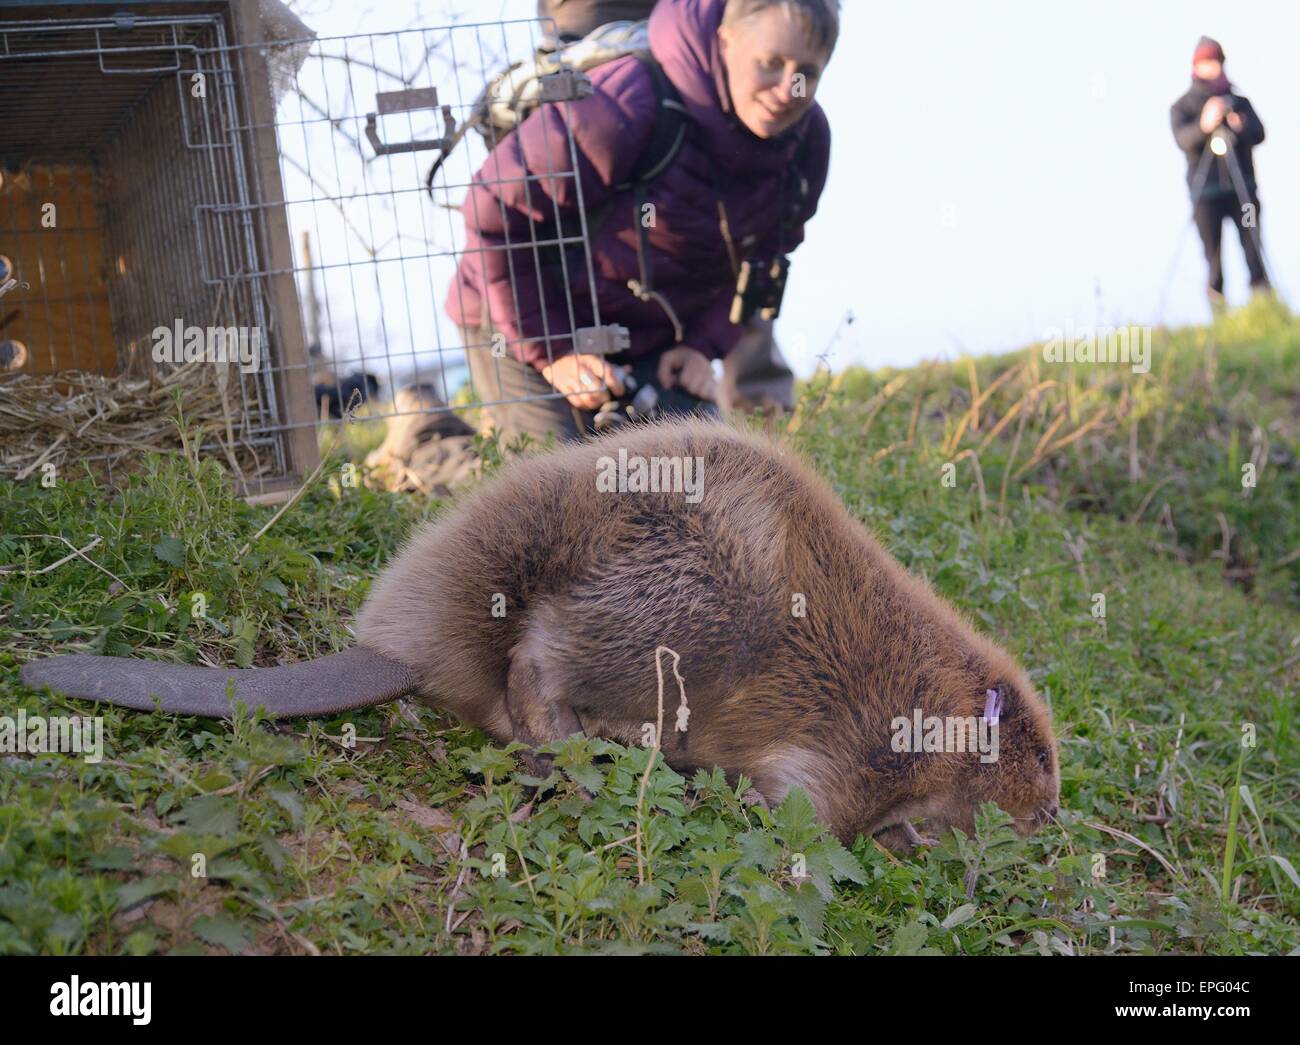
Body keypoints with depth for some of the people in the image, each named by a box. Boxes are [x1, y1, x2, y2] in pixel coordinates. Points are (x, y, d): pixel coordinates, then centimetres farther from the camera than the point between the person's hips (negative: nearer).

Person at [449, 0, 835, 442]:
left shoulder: (807, 140, -8)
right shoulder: (626, 103, -30)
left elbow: (756, 261, 9)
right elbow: (494, 211, -23)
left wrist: (703, 344, -9)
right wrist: (550, 352, -20)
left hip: (652, 340, 6)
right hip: (539, 328, -6)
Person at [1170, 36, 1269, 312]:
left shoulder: (1238, 100, 16)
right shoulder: (1182, 107, 9)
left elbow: (1258, 133, 2)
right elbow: (1182, 139, -10)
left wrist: (1239, 126, -19)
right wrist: (1204, 126, -30)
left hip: (1242, 187, 2)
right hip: (1206, 191, -2)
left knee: (1252, 246, -7)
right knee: (1213, 253, -5)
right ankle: (1218, 310, 4)